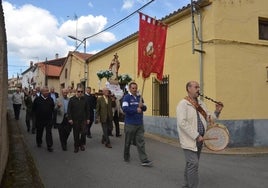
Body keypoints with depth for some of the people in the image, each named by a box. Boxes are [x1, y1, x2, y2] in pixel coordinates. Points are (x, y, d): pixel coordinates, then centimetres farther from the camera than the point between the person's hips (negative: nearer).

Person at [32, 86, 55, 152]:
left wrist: (50, 113, 1)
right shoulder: (37, 99, -4)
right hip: (40, 119, 0)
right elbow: (34, 109, 2)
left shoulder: (50, 99, 2)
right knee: (39, 132, 16)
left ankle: (49, 146, 2)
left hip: (49, 119, 0)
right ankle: (39, 142, 39)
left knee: (49, 133, -3)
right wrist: (37, 115, 3)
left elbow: (53, 108, 10)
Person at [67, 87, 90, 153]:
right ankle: (76, 147, 20)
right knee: (76, 134, 6)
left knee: (84, 132, -3)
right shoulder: (72, 99, -3)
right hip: (75, 120, -1)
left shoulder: (84, 99, 4)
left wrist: (87, 118, 4)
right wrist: (70, 118, -11)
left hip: (83, 119, 1)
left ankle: (82, 144, 20)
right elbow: (69, 110, -5)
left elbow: (87, 110, 7)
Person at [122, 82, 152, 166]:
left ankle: (144, 160, 0)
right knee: (128, 142, 10)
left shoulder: (139, 97, 12)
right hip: (130, 124, -4)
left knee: (141, 142, 0)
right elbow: (124, 109, -19)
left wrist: (142, 106, -9)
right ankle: (126, 157, 30)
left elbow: (145, 108, 13)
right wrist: (136, 110, -20)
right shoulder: (127, 97, -5)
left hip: (140, 124, 4)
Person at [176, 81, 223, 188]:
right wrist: (196, 136, -21)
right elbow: (182, 123, -20)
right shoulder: (183, 104, -11)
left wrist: (217, 112, -4)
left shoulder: (201, 103, 12)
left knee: (191, 164, 17)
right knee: (194, 163, -11)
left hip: (199, 139, 7)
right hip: (189, 140, -7)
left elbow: (209, 118, 15)